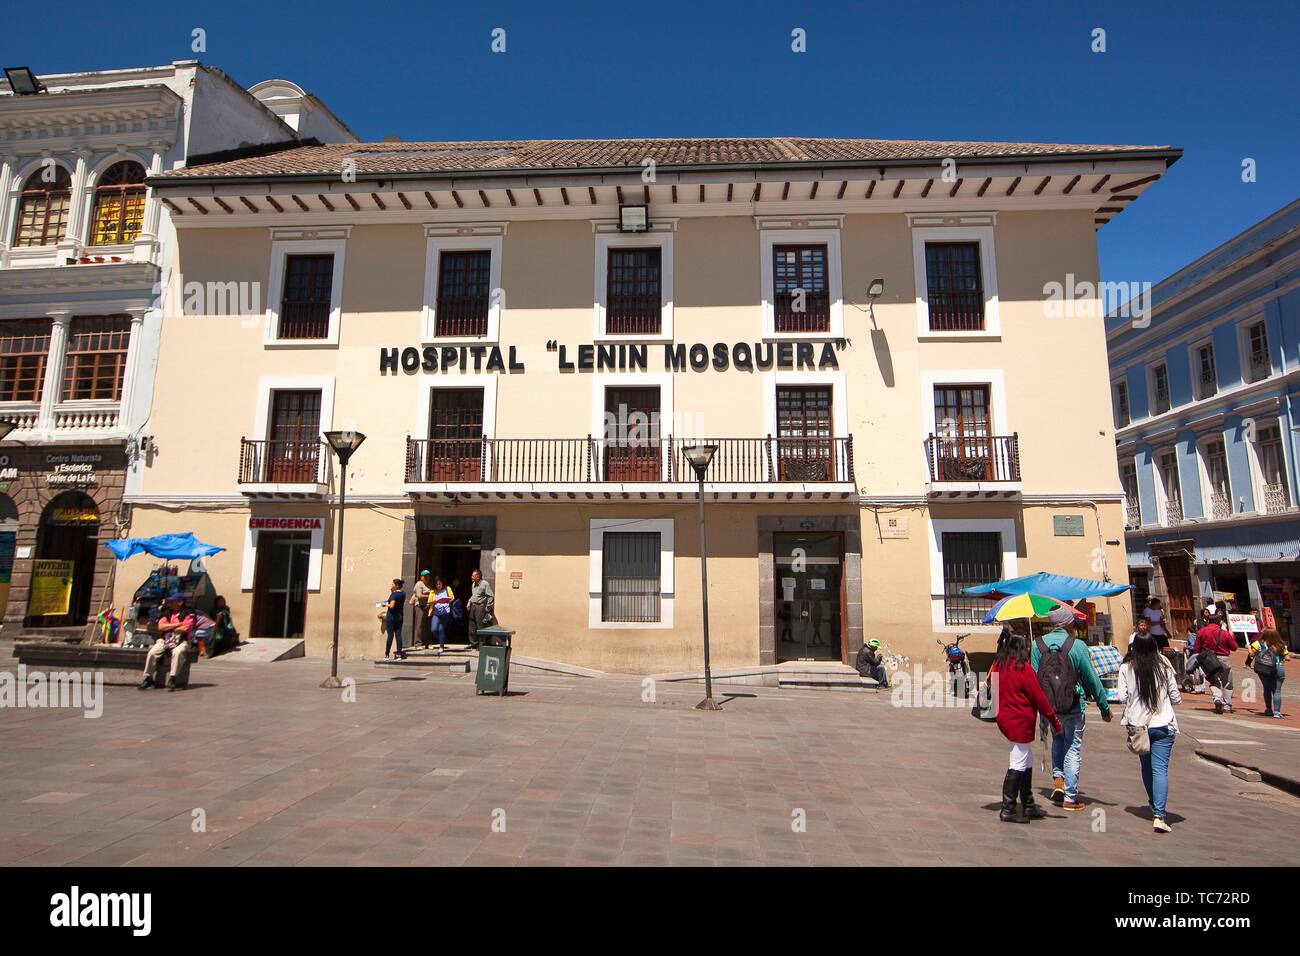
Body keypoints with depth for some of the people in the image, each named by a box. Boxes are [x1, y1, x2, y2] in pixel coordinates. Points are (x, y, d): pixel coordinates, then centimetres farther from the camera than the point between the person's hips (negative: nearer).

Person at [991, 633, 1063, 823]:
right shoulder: (1023, 668, -14)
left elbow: (991, 689, 15)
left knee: (1027, 762, 17)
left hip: (1004, 719, 8)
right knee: (1018, 765, -2)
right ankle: (1008, 810, 0)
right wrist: (1055, 720, -4)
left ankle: (1029, 806, 22)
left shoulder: (998, 666, 9)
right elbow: (1038, 697, -11)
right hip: (1020, 721, -8)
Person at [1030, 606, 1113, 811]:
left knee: (1057, 739, 27)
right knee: (1073, 749, 8)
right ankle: (1070, 798, 11)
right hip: (1073, 707, -3)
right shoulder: (1077, 646, -11)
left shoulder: (1038, 644, -4)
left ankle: (1058, 777, 13)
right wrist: (1105, 707, 6)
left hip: (1047, 707, 3)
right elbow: (1092, 679, -5)